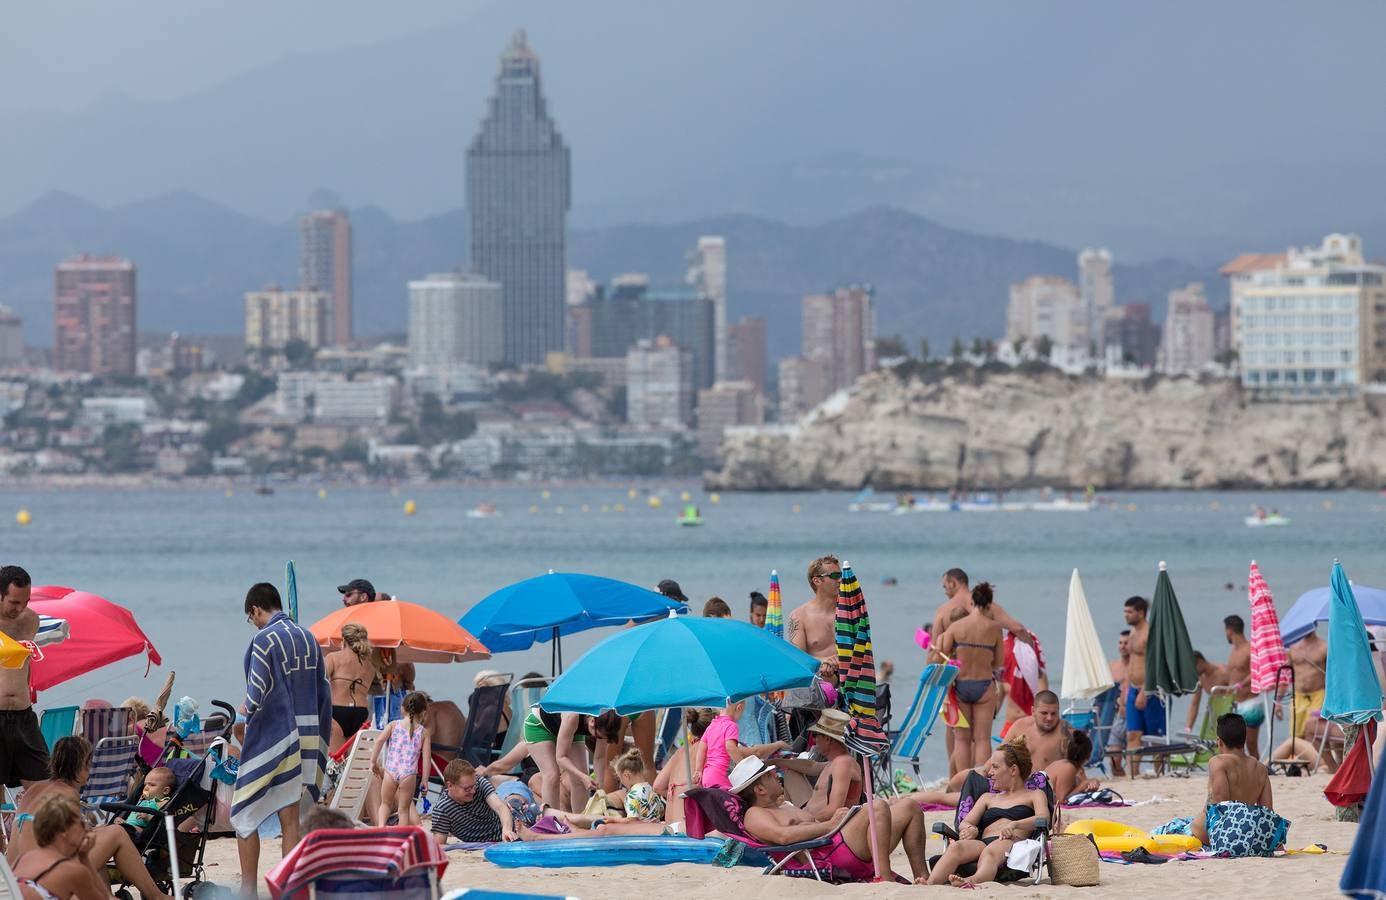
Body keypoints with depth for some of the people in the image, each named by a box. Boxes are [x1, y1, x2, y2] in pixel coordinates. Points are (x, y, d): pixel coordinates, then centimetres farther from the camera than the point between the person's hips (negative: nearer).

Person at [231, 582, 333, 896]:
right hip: (305, 738, 7)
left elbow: (257, 694, -19)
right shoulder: (308, 638, 10)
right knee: (290, 817, 8)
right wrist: (318, 740, 19)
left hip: (270, 738, -7)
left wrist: (245, 710, 4)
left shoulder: (264, 640, -12)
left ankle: (248, 890, 3)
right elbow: (324, 692, 12)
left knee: (244, 816, 4)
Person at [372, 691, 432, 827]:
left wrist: (374, 761, -1)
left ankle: (381, 825, -6)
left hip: (390, 771, 1)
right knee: (404, 809, 12)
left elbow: (380, 740, -9)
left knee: (385, 804, 19)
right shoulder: (423, 732, 5)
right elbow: (426, 757, 0)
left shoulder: (393, 725, 7)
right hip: (409, 774, -1)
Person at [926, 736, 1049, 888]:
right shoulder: (988, 798, 39)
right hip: (983, 842, 4)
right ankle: (930, 884, -63)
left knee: (989, 853, -43)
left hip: (1012, 842, -4)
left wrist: (1014, 824, -19)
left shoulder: (1034, 795, 25)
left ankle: (973, 881, -78)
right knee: (956, 847, -35)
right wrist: (970, 829, -6)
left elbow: (1043, 818, 2)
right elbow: (964, 824, 22)